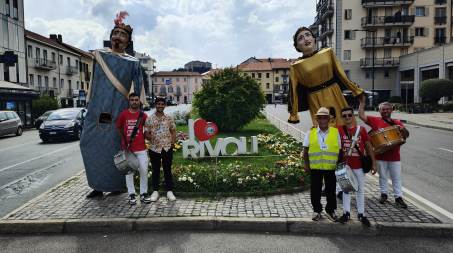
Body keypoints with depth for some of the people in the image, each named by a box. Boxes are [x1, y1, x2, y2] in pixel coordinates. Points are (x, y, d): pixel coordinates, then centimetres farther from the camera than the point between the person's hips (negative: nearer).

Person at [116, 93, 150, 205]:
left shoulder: (143, 115, 2)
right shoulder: (123, 114, 0)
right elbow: (118, 127, 11)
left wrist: (142, 139, 6)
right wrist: (124, 139, 6)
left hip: (141, 147, 1)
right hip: (128, 148, 0)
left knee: (144, 170, 2)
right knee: (129, 171, 6)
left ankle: (143, 193, 14)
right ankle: (131, 194, 16)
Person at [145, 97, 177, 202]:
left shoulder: (169, 118, 7)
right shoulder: (149, 119, 3)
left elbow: (173, 131, 11)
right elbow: (146, 133, 4)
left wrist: (173, 141, -3)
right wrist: (149, 136, -17)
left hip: (167, 148, 1)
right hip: (154, 148, 0)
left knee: (167, 169, 6)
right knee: (155, 170, 7)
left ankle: (169, 191, 13)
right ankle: (155, 191, 17)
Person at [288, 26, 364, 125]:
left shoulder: (328, 52, 2)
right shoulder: (296, 66, -5)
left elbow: (340, 73, 8)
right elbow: (294, 92, 0)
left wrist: (357, 90, 11)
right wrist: (293, 115, 3)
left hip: (335, 96, 2)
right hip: (317, 103, -2)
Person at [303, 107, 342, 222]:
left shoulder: (335, 132, 1)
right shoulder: (311, 133, 1)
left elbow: (340, 150, 5)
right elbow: (305, 150, 4)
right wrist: (306, 165, 0)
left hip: (331, 167, 0)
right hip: (315, 168, 0)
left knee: (331, 191, 10)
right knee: (315, 191, 8)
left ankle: (330, 210, 28)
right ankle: (317, 210, 25)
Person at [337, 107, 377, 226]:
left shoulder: (361, 129, -3)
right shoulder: (339, 130, -4)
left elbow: (368, 146, 1)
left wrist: (373, 163, 0)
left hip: (359, 165, 0)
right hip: (345, 165, 0)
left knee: (360, 189, 10)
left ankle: (361, 214, 22)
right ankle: (346, 213, 22)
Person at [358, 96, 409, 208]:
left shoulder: (397, 122, 5)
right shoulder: (375, 121, 0)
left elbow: (406, 135, 3)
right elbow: (361, 115, -8)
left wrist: (403, 129, -18)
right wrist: (362, 102, -11)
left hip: (394, 156, 1)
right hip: (381, 156, -1)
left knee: (396, 177, 8)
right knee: (382, 176, 14)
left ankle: (398, 197, 17)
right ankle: (384, 194, 29)